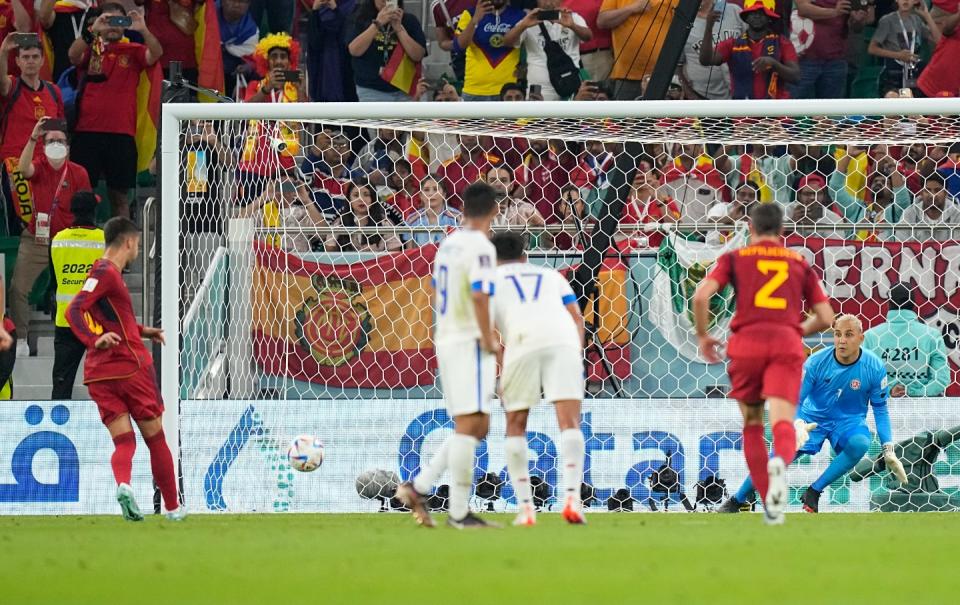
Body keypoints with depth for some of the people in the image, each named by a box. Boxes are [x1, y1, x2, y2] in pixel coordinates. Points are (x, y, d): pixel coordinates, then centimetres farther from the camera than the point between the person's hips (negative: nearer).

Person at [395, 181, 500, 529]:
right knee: (469, 424, -7)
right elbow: (479, 297, -23)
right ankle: (459, 512, -8)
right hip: (470, 343, -9)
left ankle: (418, 487, 6)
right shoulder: (481, 247, -13)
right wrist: (489, 341, -14)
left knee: (477, 427, 13)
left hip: (446, 341, 9)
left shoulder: (447, 245, 14)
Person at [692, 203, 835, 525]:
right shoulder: (799, 263, 20)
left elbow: (701, 296, -1)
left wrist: (703, 335, 13)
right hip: (787, 344, 0)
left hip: (747, 341, 0)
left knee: (752, 425, 16)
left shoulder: (735, 258, 14)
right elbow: (826, 317, 18)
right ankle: (780, 462, -49)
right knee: (782, 422, -14)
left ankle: (769, 503, 12)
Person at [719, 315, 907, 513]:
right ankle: (734, 502, 5)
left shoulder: (874, 368, -16)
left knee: (860, 443, -34)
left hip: (849, 421, 0)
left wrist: (888, 450, -8)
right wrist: (798, 424, -34)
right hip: (813, 417, 0)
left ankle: (813, 493, -20)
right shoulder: (816, 362, -17)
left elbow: (880, 409, -3)